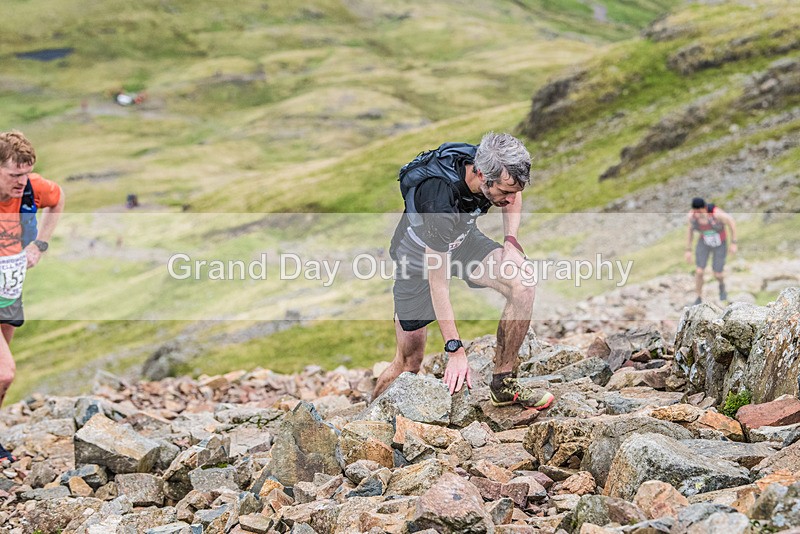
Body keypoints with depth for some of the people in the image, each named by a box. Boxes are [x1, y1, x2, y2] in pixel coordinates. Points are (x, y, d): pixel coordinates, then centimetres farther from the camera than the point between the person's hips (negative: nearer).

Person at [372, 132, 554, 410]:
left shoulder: (494, 166, -24)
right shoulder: (441, 198, -42)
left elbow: (513, 195, 5)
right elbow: (437, 281, -35)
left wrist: (511, 242, -11)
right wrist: (455, 350, -32)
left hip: (462, 238, 5)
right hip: (419, 255, -5)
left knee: (523, 287, -21)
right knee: (410, 361, -2)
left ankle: (503, 384, -8)